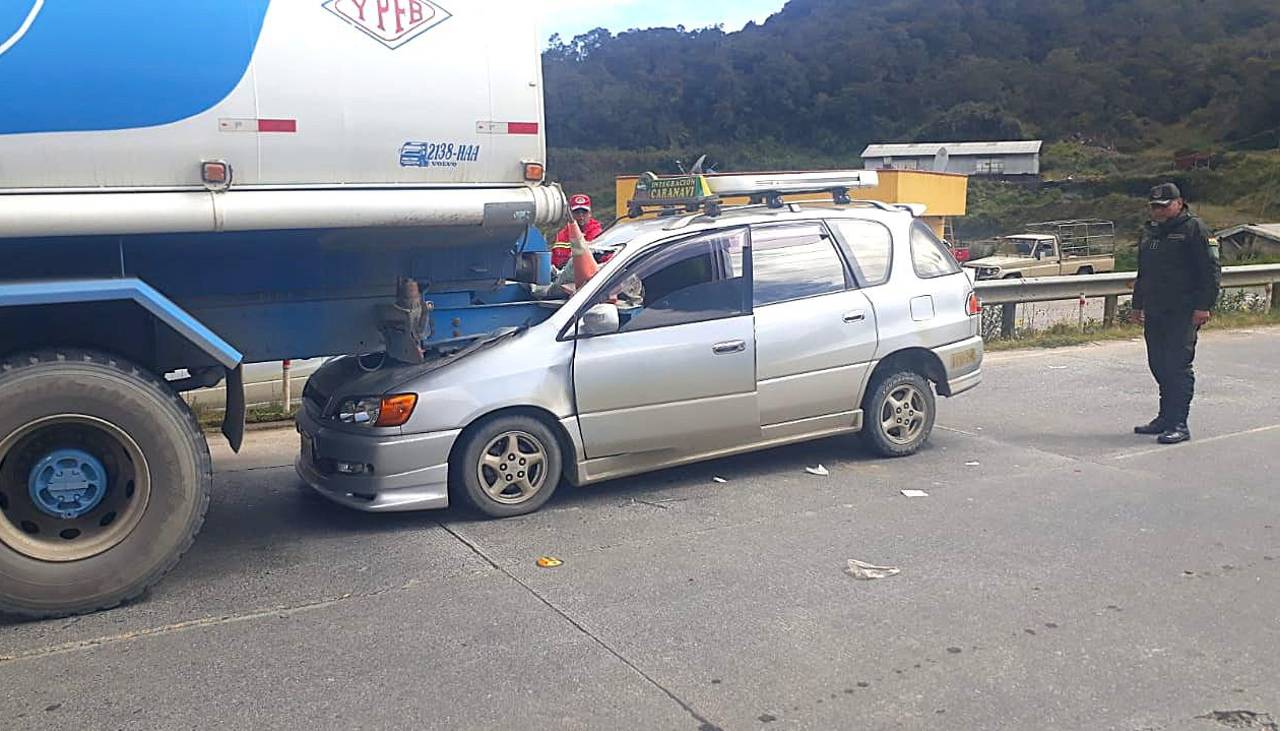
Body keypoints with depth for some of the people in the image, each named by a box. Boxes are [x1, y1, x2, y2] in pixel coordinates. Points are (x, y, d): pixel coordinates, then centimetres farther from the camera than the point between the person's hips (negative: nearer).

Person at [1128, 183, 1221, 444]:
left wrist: (1204, 306, -16)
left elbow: (1211, 271, -10)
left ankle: (1178, 424, -7)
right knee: (1158, 364, 9)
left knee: (1178, 365, -9)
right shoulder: (1149, 232, 18)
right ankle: (1166, 417, 19)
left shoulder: (1194, 229, -5)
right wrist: (1137, 305, 24)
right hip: (1154, 312, 8)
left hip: (1184, 313, -7)